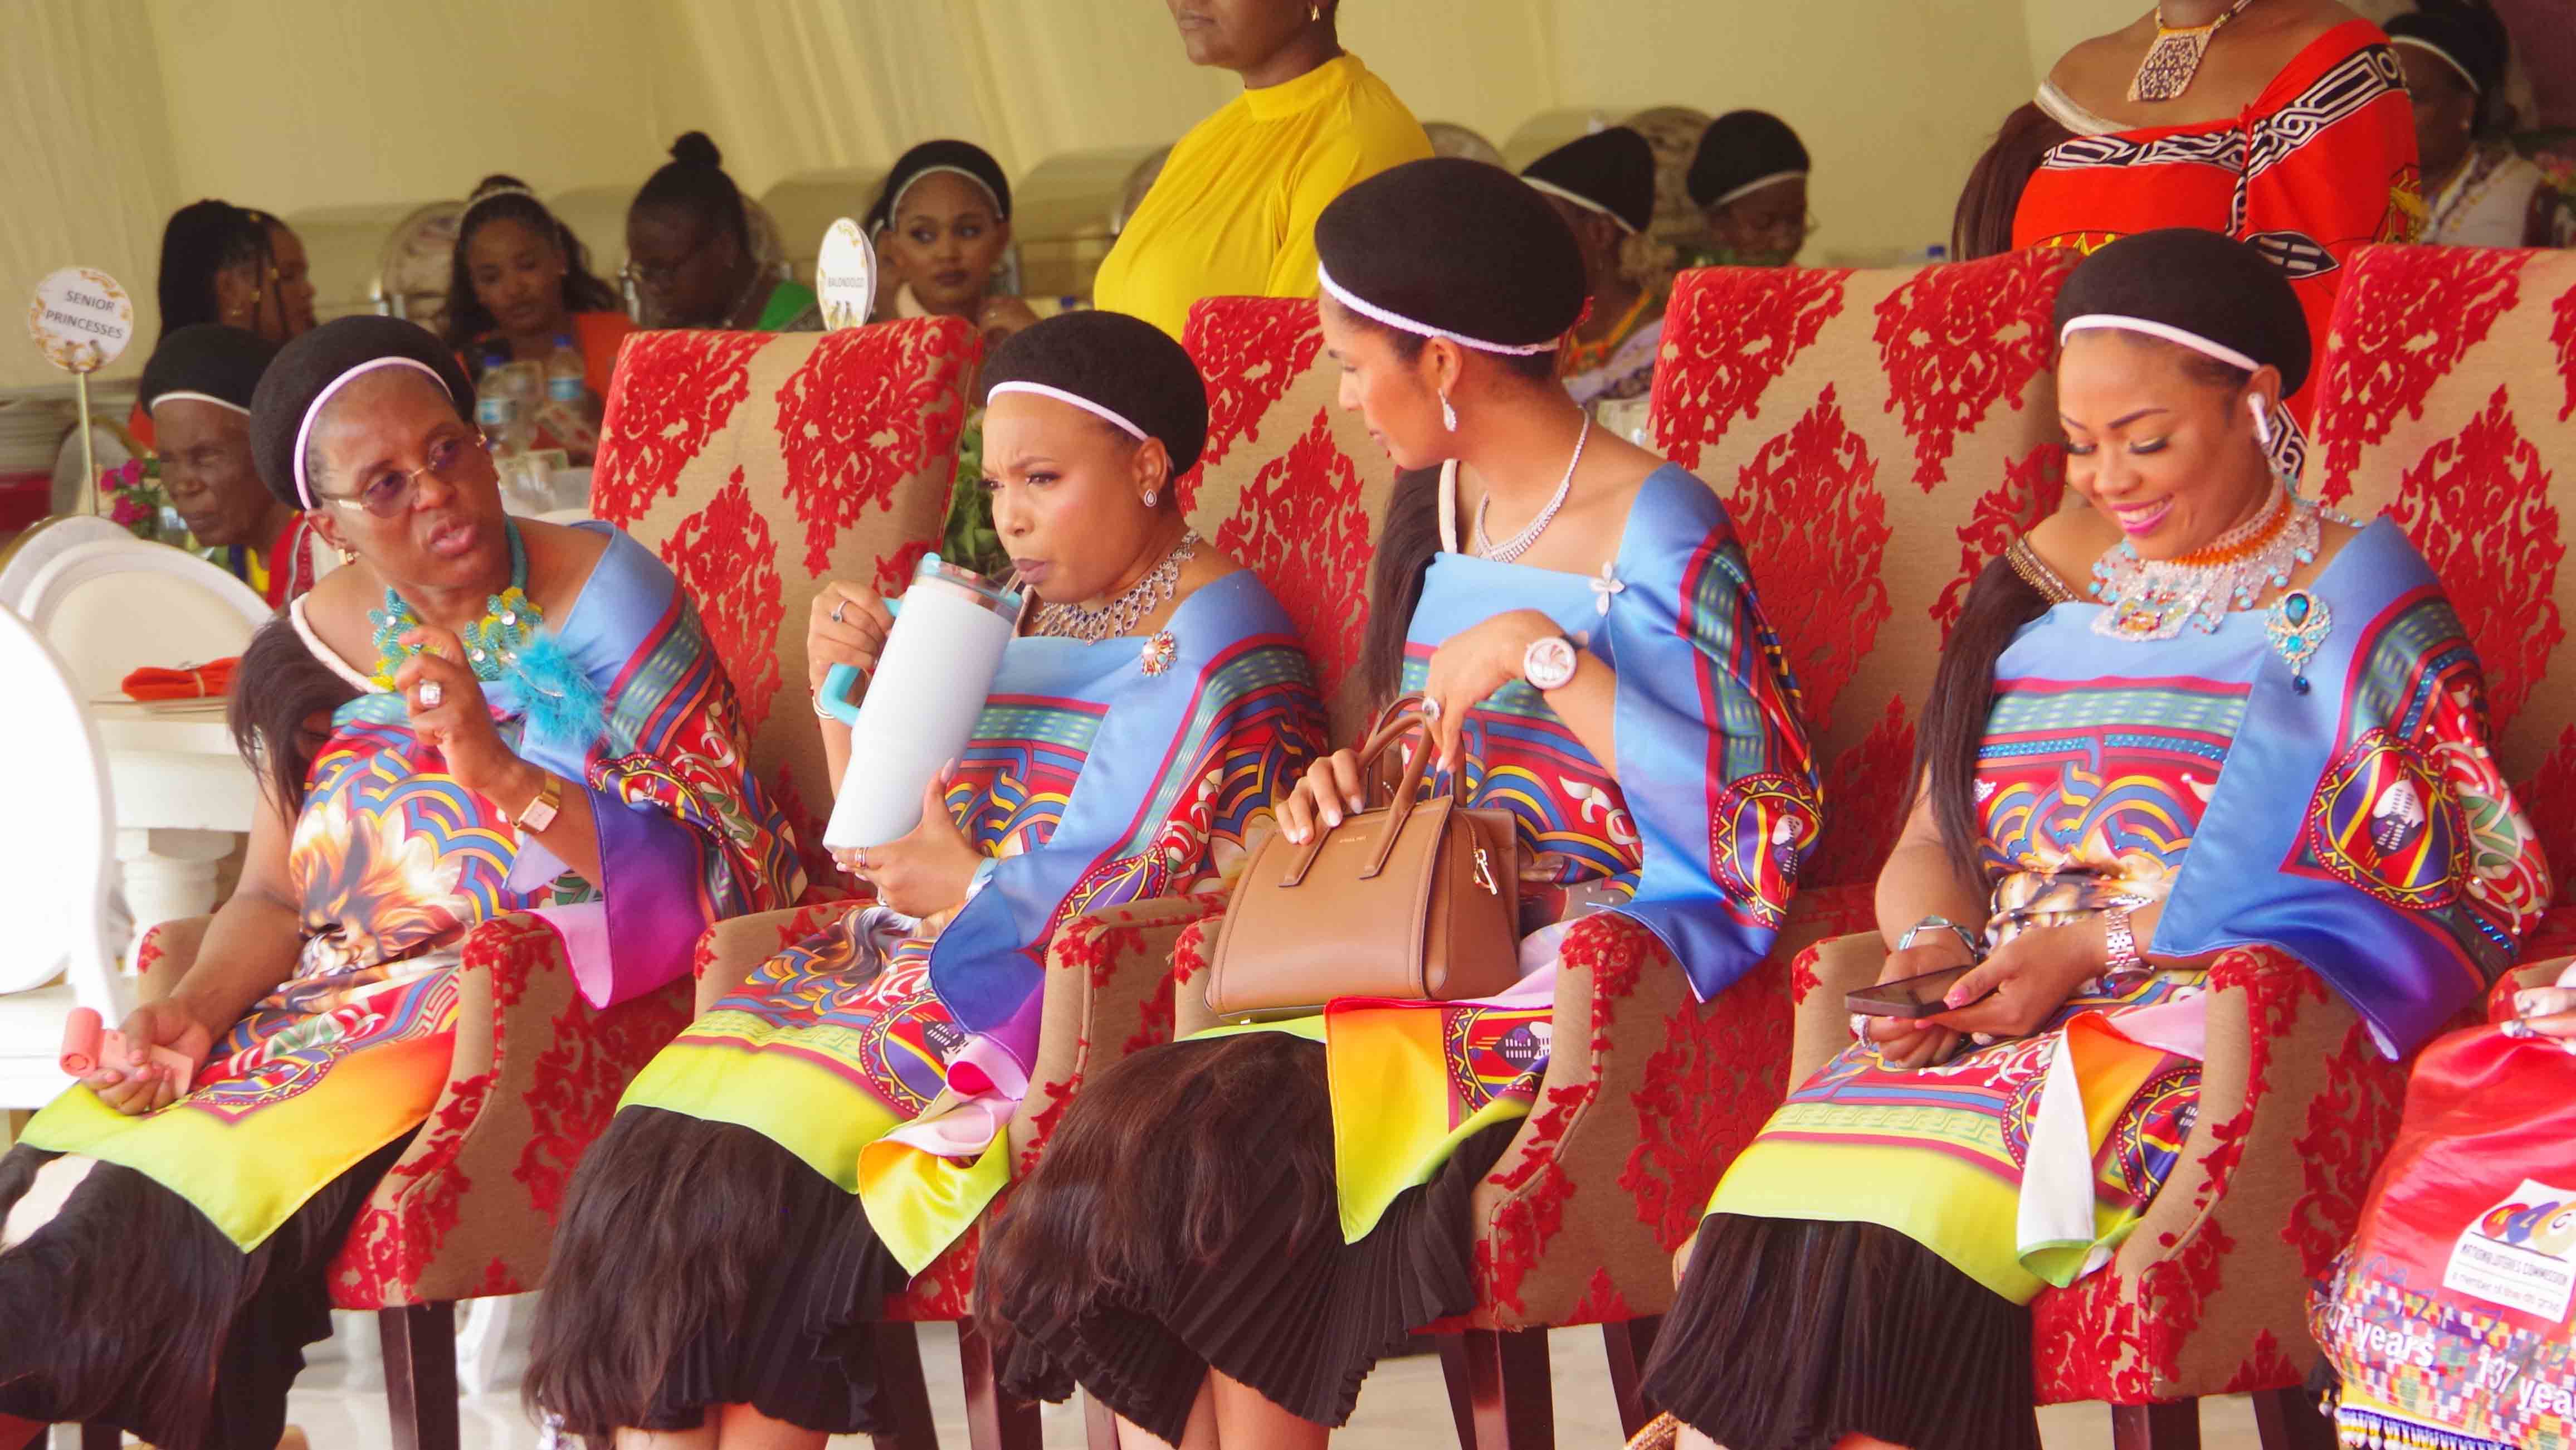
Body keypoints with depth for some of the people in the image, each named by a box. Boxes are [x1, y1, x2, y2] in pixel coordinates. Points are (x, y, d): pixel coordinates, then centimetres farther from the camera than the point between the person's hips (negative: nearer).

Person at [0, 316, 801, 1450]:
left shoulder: (605, 597, -6)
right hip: (358, 1001, 5)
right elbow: (275, 898, 11)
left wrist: (495, 769, -22)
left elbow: (711, 878, -11)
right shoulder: (308, 653, 9)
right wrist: (191, 1009, -10)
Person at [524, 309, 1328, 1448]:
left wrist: (972, 890, -5)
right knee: (658, 1149, -17)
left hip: (1058, 1003, -8)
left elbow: (1140, 880, -14)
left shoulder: (1211, 636, -4)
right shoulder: (1010, 620, 20)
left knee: (762, 1174, -26)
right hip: (919, 972, 8)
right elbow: (887, 852, 22)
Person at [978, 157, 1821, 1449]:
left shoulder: (1654, 541, -10)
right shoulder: (1439, 506, 15)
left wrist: (1547, 657, -21)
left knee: (1228, 1151, -26)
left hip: (1599, 960, -7)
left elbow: (1767, 839, -19)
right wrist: (1352, 789, 5)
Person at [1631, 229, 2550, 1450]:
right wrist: (1934, 948, -6)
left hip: (2198, 1025, -5)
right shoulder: (2050, 580, 21)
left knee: (1923, 1206, -31)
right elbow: (1931, 842, 19)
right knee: (1786, 1204, -24)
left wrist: (2098, 949, -12)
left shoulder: (2349, 602, 4)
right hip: (1994, 1017, 5)